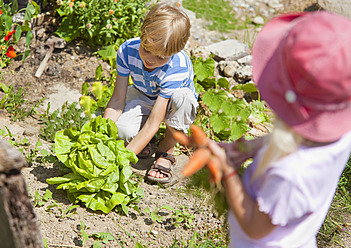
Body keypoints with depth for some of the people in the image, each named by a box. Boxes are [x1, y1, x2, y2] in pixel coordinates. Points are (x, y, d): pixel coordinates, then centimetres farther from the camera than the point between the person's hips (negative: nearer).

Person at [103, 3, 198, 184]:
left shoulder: (175, 68, -38)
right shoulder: (127, 50, -27)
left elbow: (153, 123, -39)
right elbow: (118, 100, -21)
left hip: (170, 103, -1)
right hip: (142, 97, 1)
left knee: (182, 98, -40)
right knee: (122, 129, -33)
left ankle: (166, 151, -14)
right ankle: (140, 139, 6)